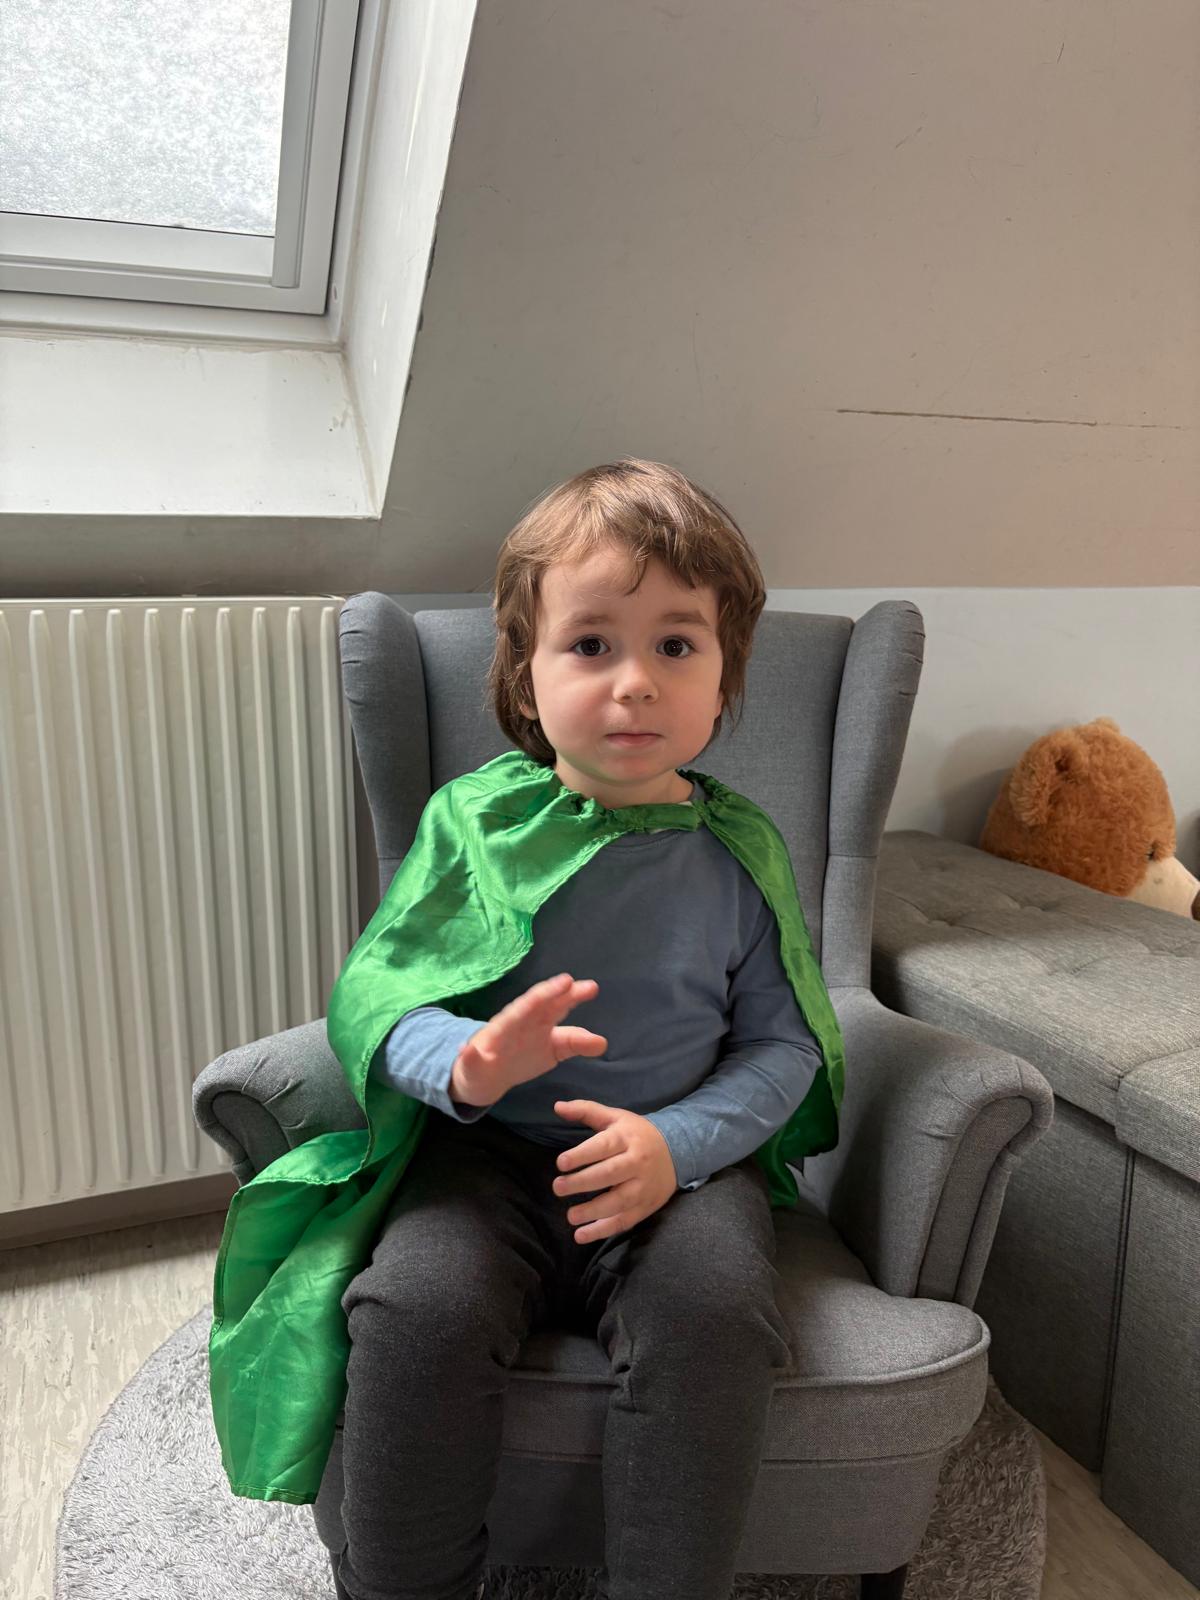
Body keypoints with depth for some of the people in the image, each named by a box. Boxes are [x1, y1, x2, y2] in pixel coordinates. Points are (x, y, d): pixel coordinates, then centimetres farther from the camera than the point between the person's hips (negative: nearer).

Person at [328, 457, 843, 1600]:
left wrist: (678, 1141, -17)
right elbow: (367, 995, -3)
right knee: (419, 1303, -26)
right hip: (491, 1150, 0)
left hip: (684, 1160, 1)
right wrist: (464, 1064, -25)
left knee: (717, 1310, -28)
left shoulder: (738, 850, -1)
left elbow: (784, 1042, 2)